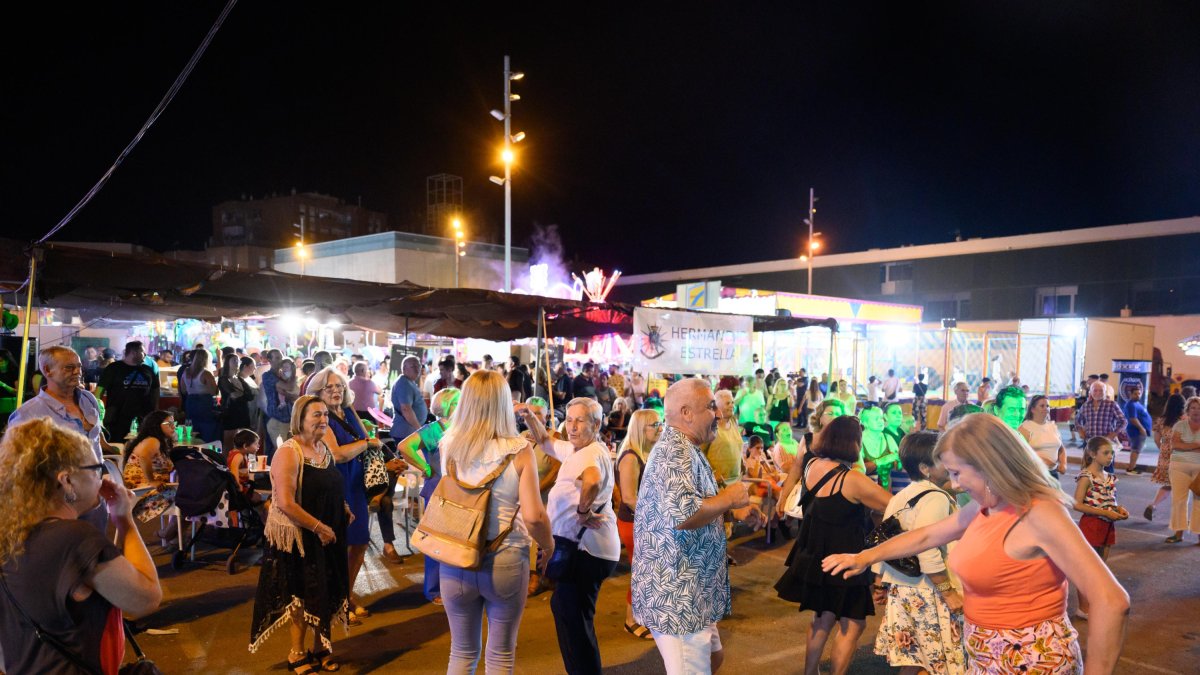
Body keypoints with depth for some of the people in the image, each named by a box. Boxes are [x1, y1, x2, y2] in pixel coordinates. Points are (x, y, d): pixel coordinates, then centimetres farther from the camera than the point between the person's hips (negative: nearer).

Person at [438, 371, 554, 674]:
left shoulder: (448, 446, -5)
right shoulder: (518, 450, -13)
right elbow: (533, 515, -18)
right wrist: (549, 546, 2)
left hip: (456, 562, 3)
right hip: (506, 562, -2)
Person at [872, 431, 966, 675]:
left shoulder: (900, 497, 10)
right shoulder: (936, 498, -16)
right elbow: (928, 553, -24)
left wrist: (881, 583, 18)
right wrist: (949, 592, -16)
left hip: (901, 591, 8)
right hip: (928, 594, -8)